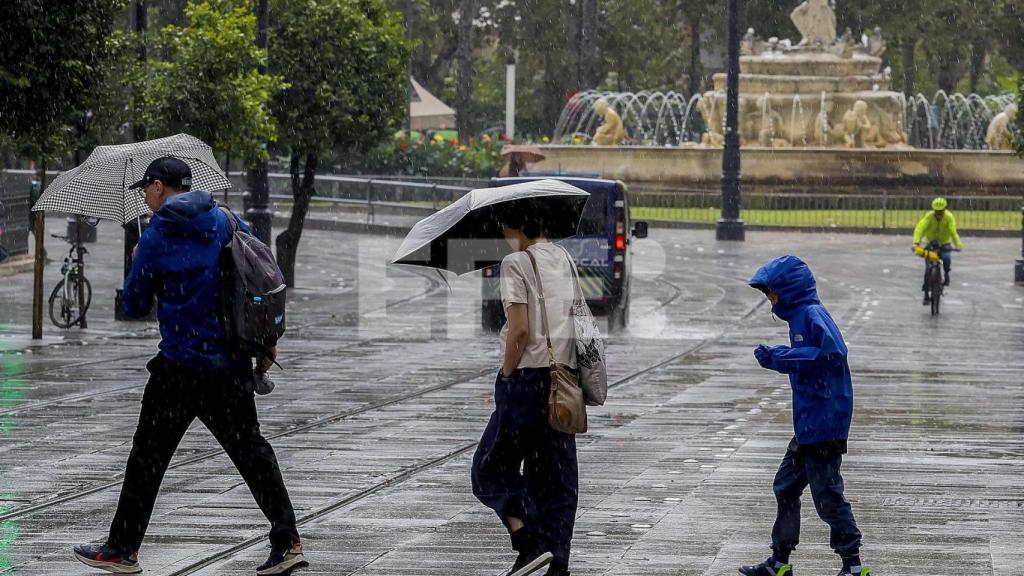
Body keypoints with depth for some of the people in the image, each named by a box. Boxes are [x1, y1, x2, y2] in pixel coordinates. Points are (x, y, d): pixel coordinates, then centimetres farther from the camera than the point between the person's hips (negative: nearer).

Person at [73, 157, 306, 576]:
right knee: (250, 450, 11)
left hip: (180, 365, -5)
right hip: (233, 364, 5)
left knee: (148, 455, 6)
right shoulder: (227, 223, 5)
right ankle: (287, 542, 3)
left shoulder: (156, 238, -8)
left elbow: (135, 306, -1)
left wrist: (138, 267, 18)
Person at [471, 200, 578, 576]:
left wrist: (506, 376, -7)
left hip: (528, 377, -7)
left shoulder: (516, 263, -10)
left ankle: (529, 542, -11)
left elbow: (520, 330, -17)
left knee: (492, 466, 5)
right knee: (557, 473, 11)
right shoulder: (564, 259, 13)